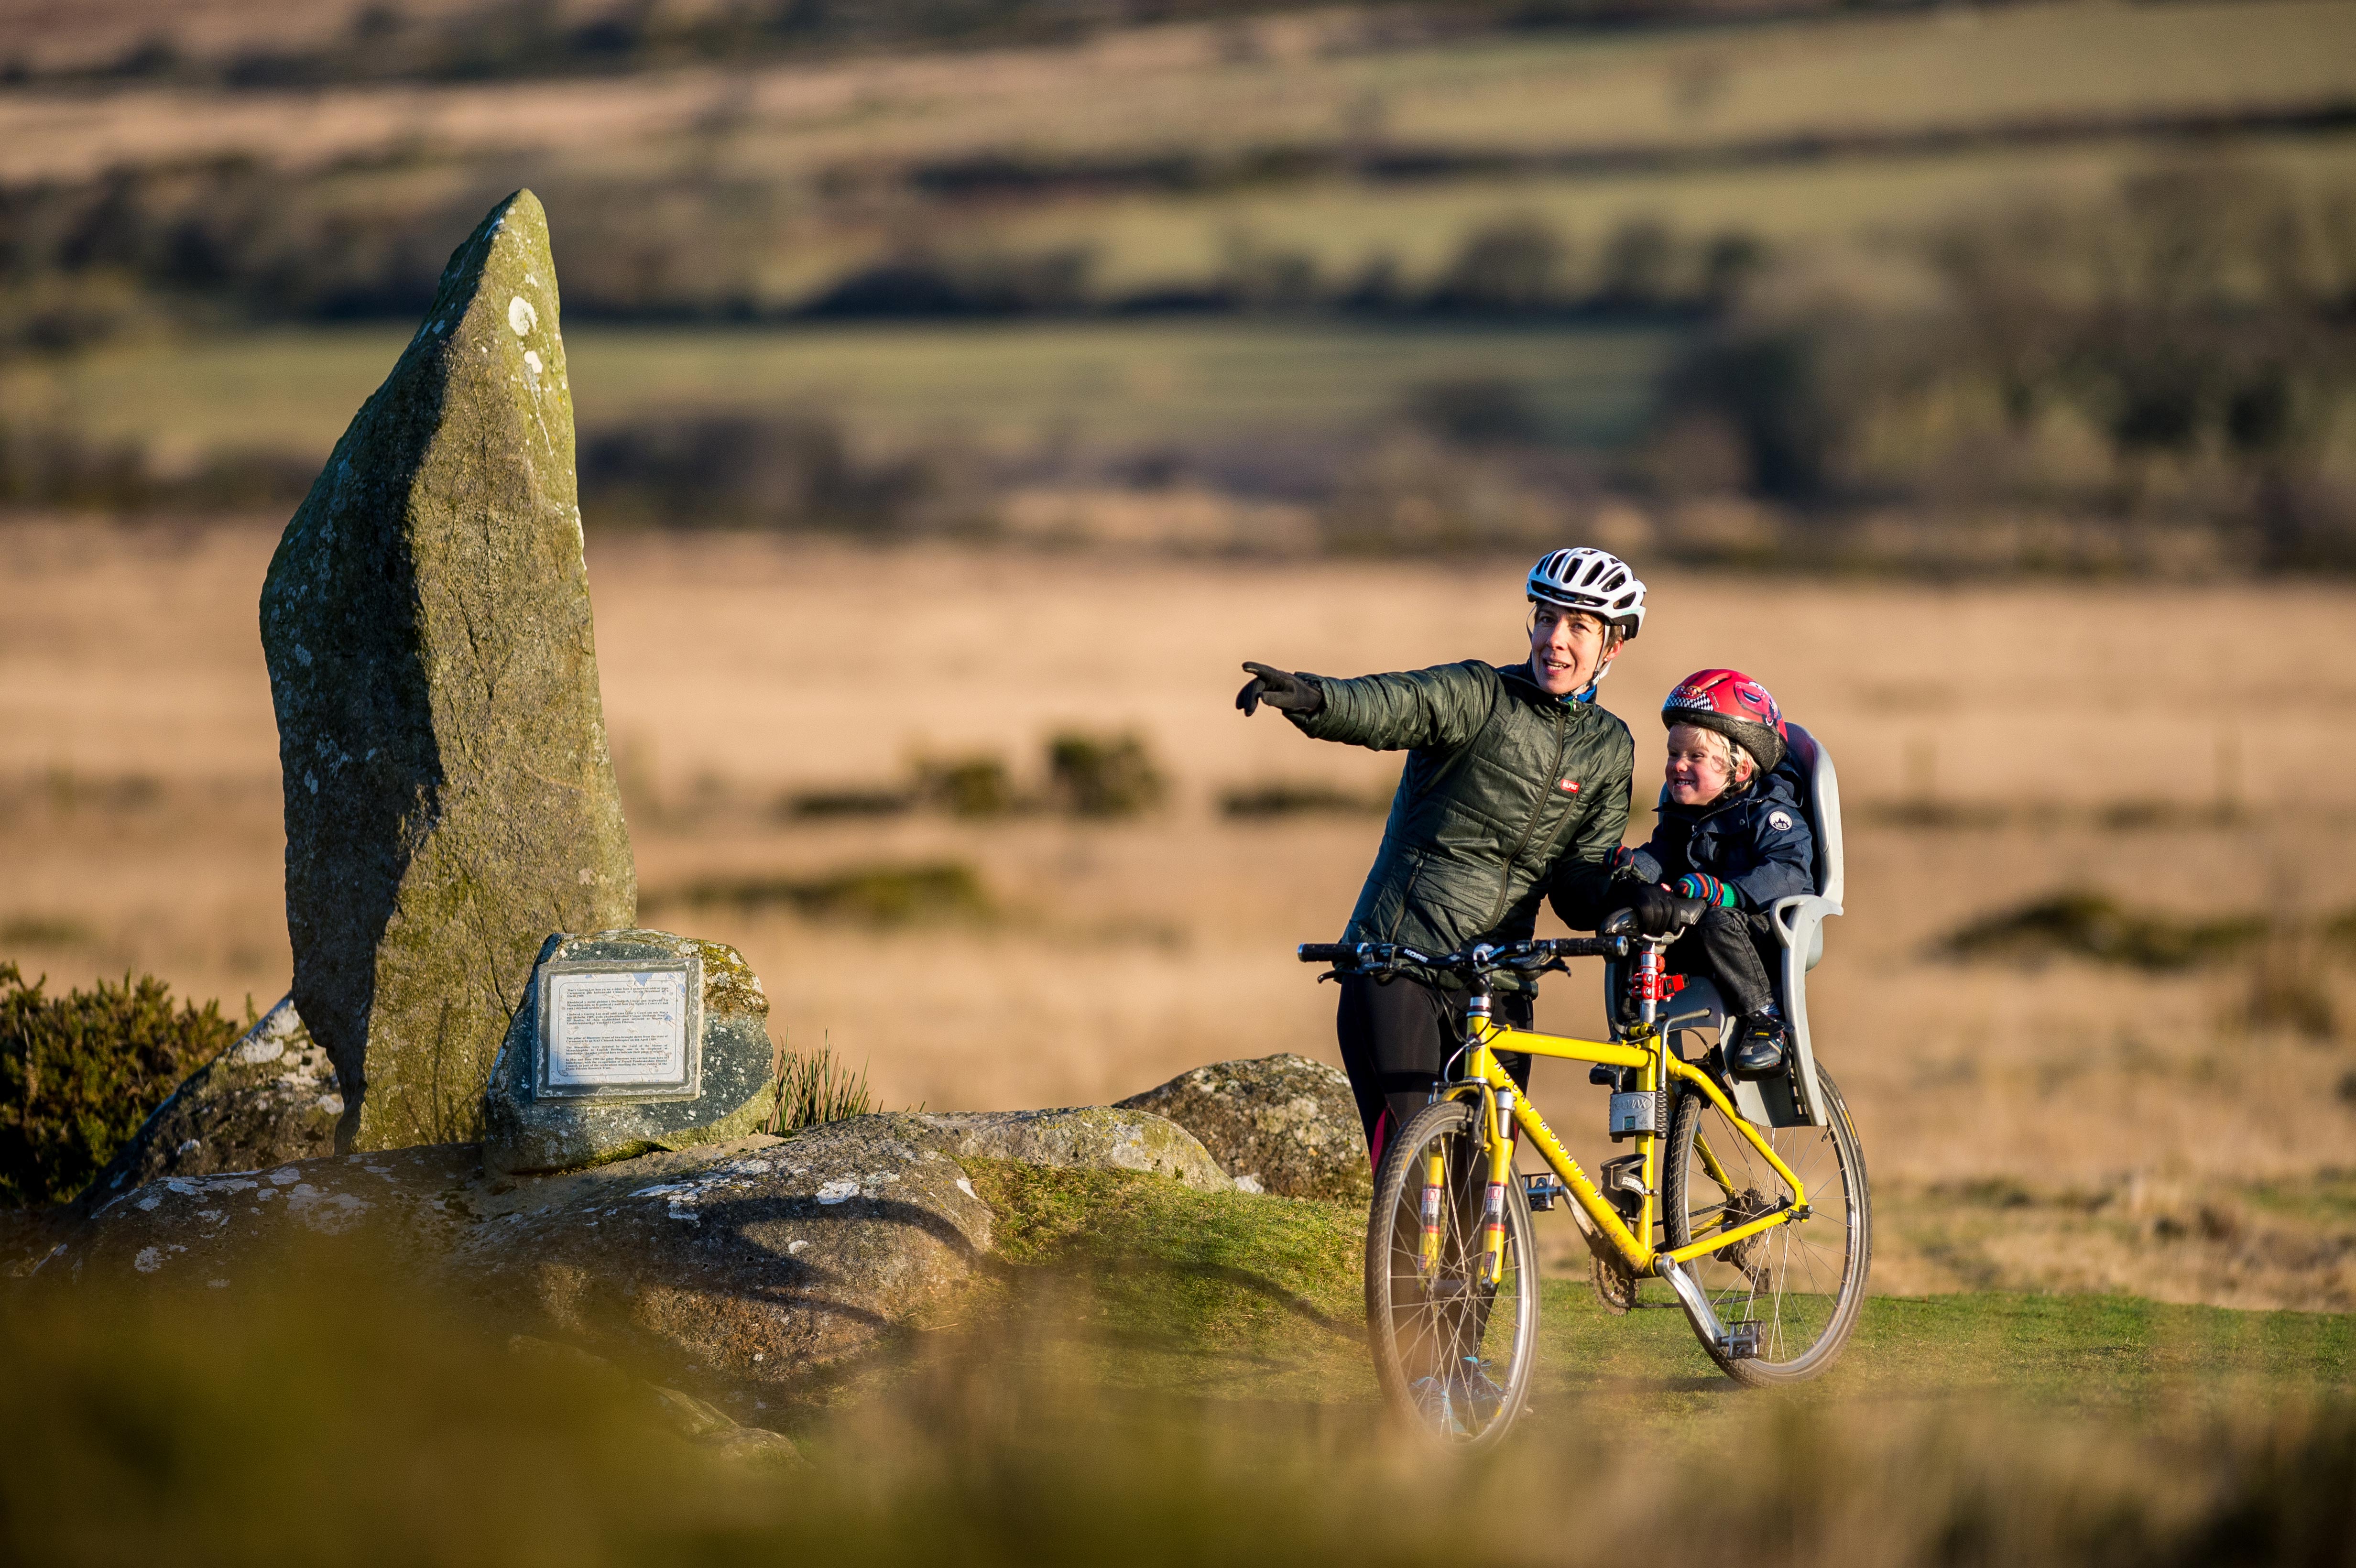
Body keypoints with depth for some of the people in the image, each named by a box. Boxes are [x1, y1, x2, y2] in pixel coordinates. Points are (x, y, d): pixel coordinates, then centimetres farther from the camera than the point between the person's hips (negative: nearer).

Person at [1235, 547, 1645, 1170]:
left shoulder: (1609, 749, 10)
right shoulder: (1478, 696, -2)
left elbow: (1578, 889, 5)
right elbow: (1385, 706, -22)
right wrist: (1308, 697, -44)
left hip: (1495, 984, 4)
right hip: (1397, 966, -4)